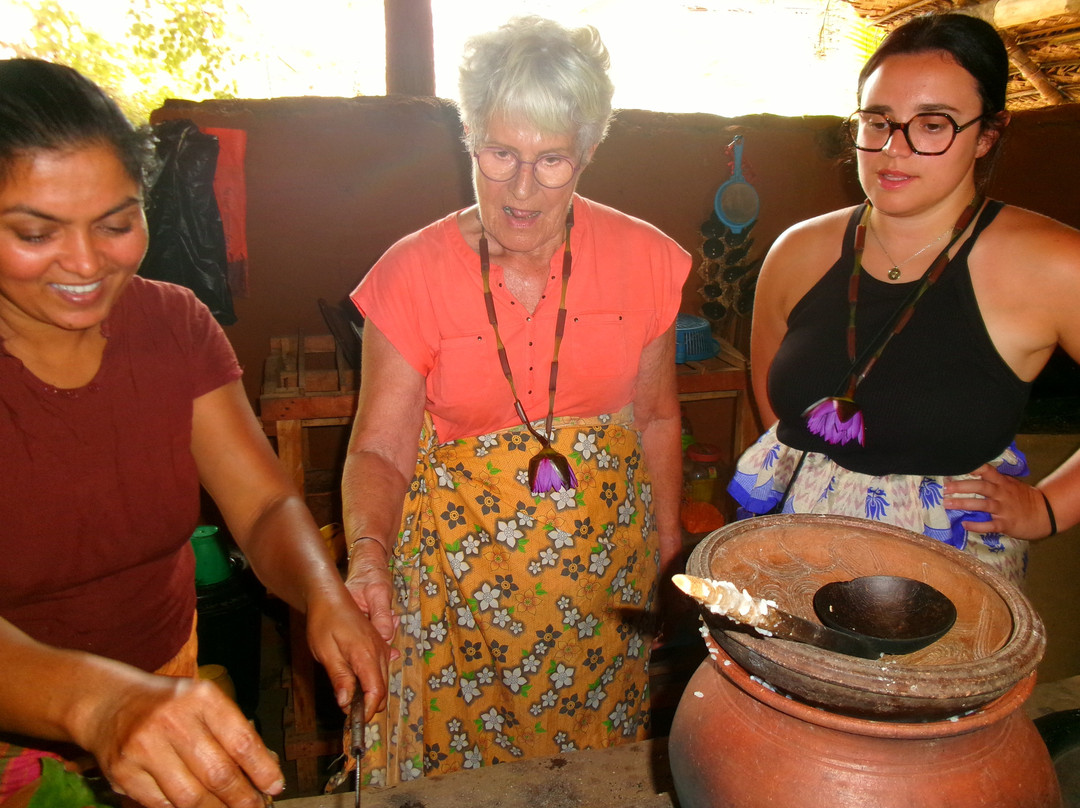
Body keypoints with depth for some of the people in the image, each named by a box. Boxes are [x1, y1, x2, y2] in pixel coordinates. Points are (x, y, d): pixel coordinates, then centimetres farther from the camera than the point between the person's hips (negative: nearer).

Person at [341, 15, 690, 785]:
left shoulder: (643, 260, -7)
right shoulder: (413, 274, -13)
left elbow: (656, 417, 5)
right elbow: (379, 450, -9)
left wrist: (668, 542, 7)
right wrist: (368, 554, -27)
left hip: (608, 571, 2)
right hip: (461, 577, -1)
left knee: (600, 770, 20)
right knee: (460, 763, 16)